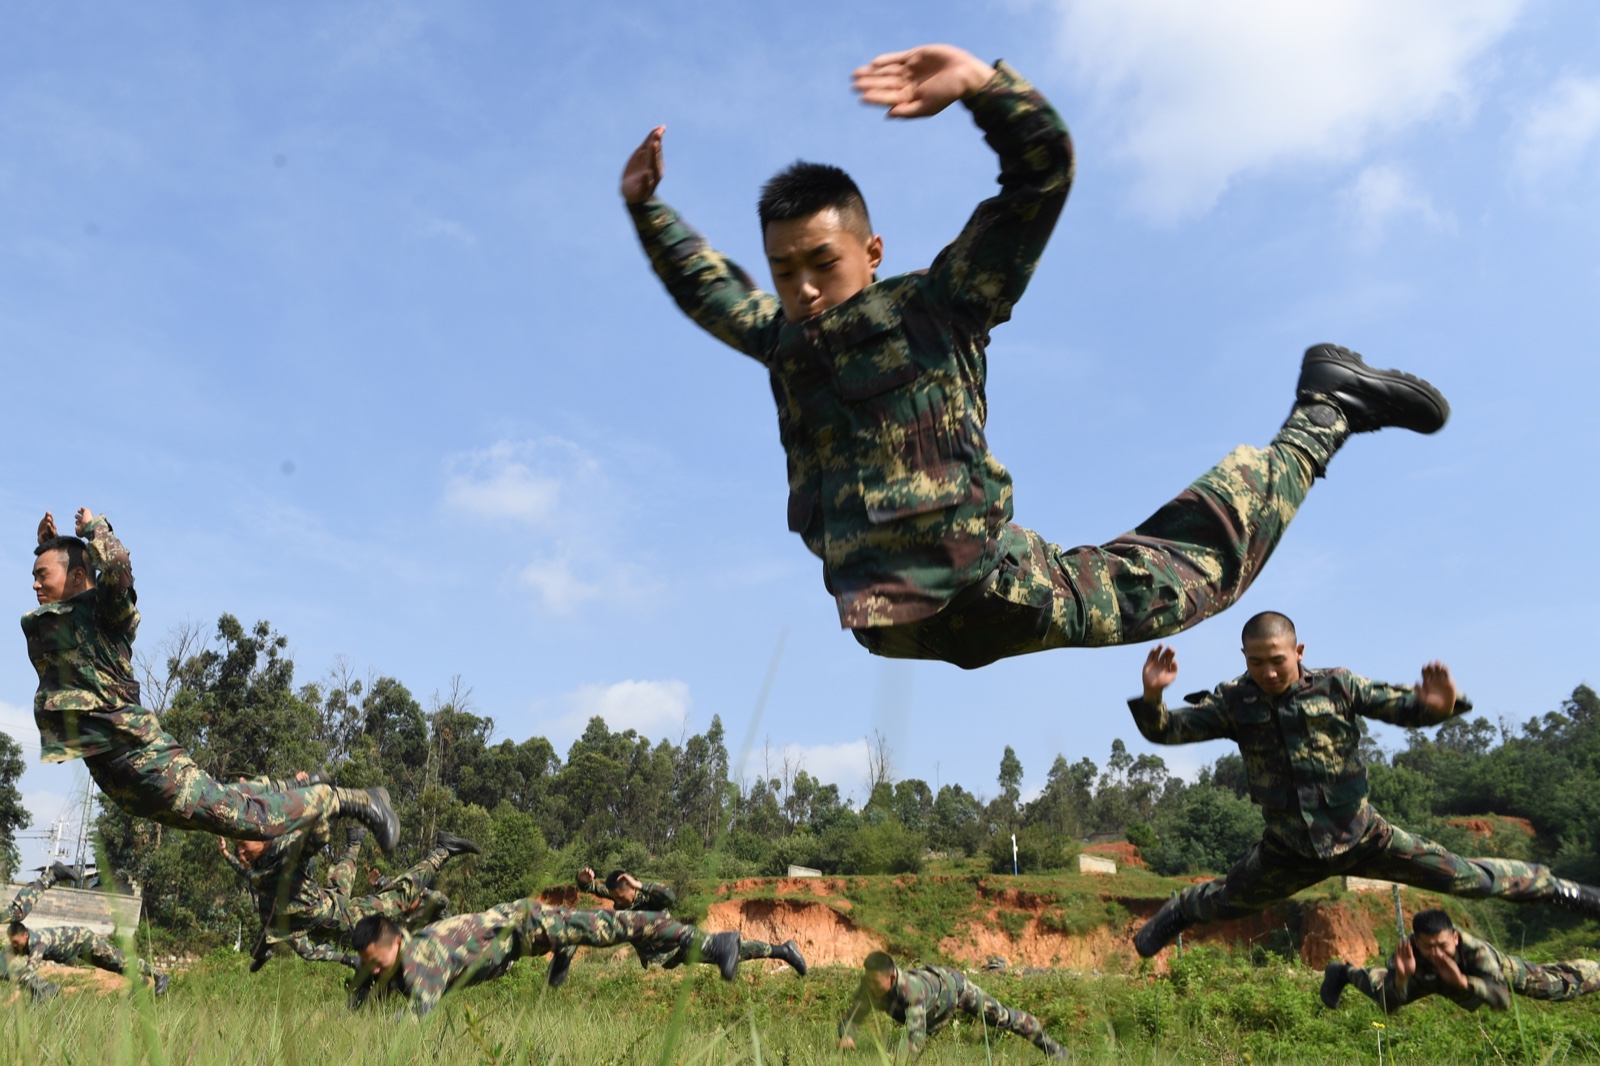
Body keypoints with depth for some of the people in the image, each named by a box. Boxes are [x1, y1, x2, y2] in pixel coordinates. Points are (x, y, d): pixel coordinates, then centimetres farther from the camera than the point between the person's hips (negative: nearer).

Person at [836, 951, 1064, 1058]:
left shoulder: (911, 989, -49)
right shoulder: (869, 986, -32)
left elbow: (916, 1039, -53)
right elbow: (851, 1018, -26)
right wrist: (846, 1036, -48)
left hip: (952, 985, -6)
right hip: (930, 979, 6)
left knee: (1002, 1016, 7)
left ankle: (1052, 1048, 27)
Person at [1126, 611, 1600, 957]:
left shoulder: (1336, 686, -12)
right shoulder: (1234, 702, -10)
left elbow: (1403, 706, -10)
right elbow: (1167, 729, -11)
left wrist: (1438, 706, -34)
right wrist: (1151, 695, -33)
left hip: (1361, 836, -1)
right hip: (1290, 849, 1)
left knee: (1466, 877, 5)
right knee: (1226, 900, 17)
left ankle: (1560, 890, 31)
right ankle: (1177, 912, 52)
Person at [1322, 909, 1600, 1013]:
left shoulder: (1477, 951, -47)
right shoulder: (1407, 953, -42)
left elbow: (1503, 998, -55)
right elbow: (1390, 1006, -41)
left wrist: (1463, 982, -69)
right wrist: (1401, 977, -61)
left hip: (1497, 969, -1)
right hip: (1427, 978, 1)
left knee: (1564, 984, 10)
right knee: (1382, 987, 24)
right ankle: (1343, 971, 53)